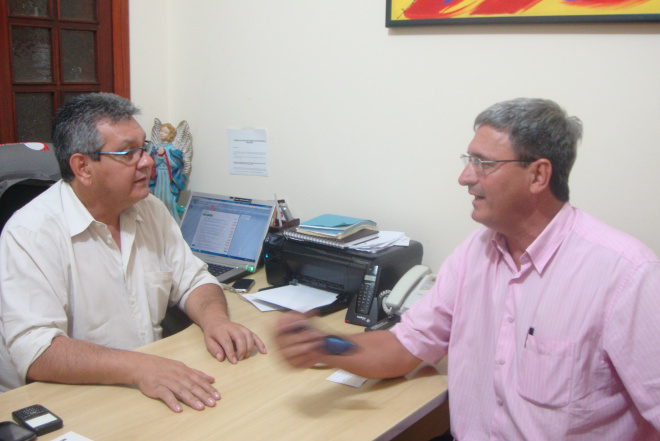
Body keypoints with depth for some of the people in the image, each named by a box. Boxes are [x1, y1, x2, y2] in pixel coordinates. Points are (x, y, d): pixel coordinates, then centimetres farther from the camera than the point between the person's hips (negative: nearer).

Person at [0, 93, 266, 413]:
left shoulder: (151, 210, 8)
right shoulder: (31, 233, -15)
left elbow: (192, 280, 13)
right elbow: (34, 351, -24)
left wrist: (215, 319, -9)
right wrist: (138, 367, -35)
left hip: (155, 389, 7)